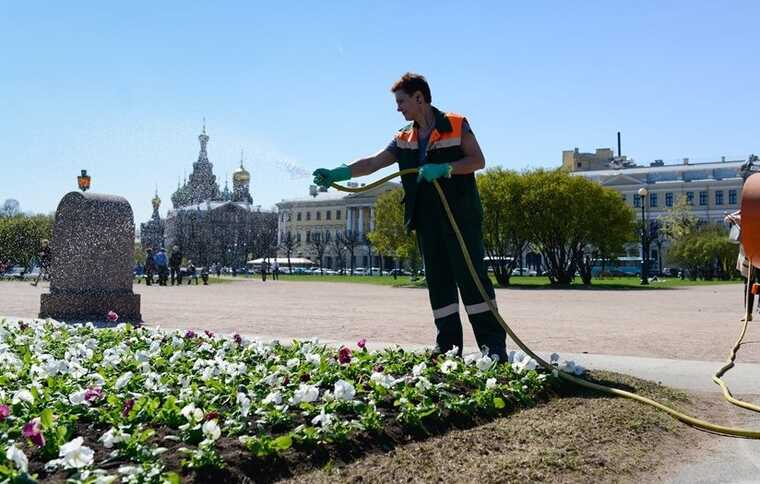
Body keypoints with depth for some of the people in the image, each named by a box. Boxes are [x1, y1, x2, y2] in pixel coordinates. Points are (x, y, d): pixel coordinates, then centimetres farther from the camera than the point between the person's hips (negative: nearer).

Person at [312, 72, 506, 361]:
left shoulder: (457, 125, 0)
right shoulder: (404, 139, 13)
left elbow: (478, 160, -6)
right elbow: (373, 162, 7)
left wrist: (443, 169, -20)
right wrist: (338, 174, -6)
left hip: (461, 215, -5)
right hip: (427, 221, 5)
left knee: (471, 276, -8)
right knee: (438, 281, 5)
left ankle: (494, 344, -3)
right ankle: (448, 345, 11)